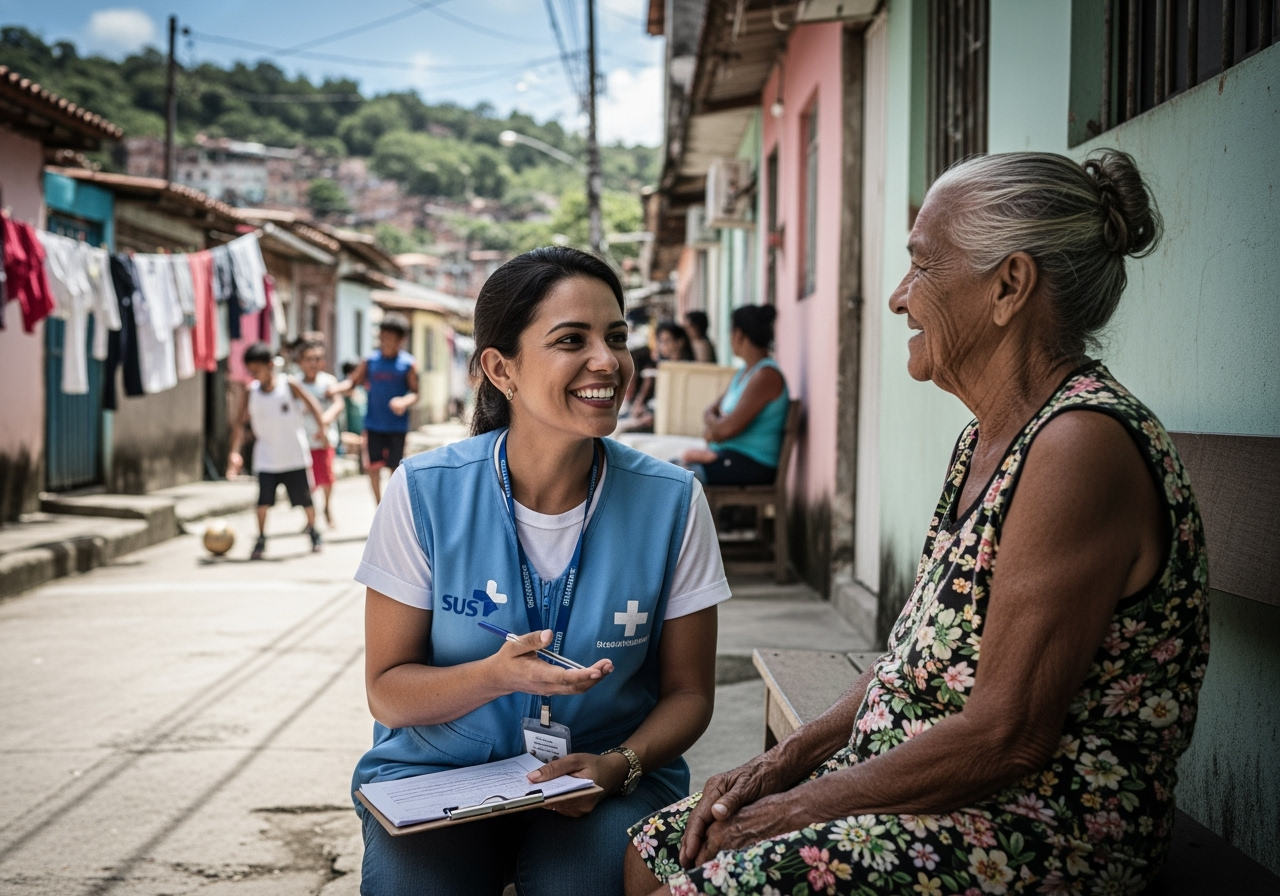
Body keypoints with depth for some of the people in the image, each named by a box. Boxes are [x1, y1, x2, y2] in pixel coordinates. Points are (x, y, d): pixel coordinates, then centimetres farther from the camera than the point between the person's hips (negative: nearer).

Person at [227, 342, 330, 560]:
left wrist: (321, 428, -16)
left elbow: (311, 404, -2)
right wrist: (235, 452, -7)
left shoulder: (288, 384, -10)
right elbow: (240, 421, 1)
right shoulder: (251, 392, -3)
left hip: (295, 455, -1)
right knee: (263, 500, -10)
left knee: (305, 499, 8)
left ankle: (313, 531, 29)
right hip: (266, 458, 1)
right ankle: (261, 539, 2)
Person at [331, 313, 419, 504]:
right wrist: (336, 388, -21)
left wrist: (404, 402, -26)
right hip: (374, 425, 2)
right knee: (373, 467, 1)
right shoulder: (370, 361, 4)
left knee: (396, 468, 5)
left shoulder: (408, 364, -3)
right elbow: (352, 382, -1)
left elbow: (415, 393, -5)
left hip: (397, 426, -2)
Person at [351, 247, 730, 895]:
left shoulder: (671, 501, -7)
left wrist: (620, 764, -18)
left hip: (608, 776, 0)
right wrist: (497, 676, -24)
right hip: (438, 768, 1)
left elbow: (688, 692, 2)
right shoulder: (424, 492, -9)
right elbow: (387, 691, -4)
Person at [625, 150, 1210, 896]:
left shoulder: (1083, 444, -22)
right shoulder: (986, 440, 12)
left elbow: (1006, 738, -24)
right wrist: (784, 762, 3)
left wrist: (802, 805, -14)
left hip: (1044, 831, -9)